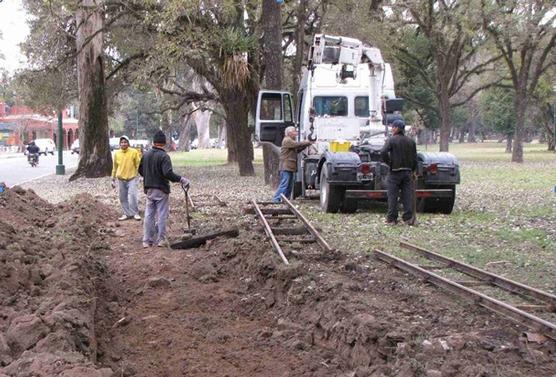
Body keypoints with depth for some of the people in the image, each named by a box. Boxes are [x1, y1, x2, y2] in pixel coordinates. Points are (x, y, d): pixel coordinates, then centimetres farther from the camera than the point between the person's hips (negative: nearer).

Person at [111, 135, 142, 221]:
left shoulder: (134, 152, -6)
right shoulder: (117, 153, 4)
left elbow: (138, 165, -1)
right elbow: (114, 167, 12)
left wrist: (138, 176, -5)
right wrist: (113, 179, 13)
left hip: (132, 178, -4)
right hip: (121, 179, 4)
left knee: (132, 196, -12)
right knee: (123, 198, 6)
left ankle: (135, 213, 2)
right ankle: (127, 213, 16)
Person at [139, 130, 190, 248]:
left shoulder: (146, 155, 4)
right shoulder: (164, 156, -16)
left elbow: (140, 170, 15)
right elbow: (168, 173, -26)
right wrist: (181, 179, -20)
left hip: (149, 189, 6)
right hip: (161, 190, -5)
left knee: (149, 215, 10)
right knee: (162, 215, 3)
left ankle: (147, 240, 11)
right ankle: (161, 240, 6)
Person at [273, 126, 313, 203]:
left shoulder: (291, 141, 23)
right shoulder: (287, 140, -10)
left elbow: (298, 150, 20)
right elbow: (297, 144, -20)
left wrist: (306, 145, 7)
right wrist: (308, 143, -12)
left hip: (289, 167, 11)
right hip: (286, 167, -11)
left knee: (289, 186, 11)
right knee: (284, 185, -14)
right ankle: (276, 199, -15)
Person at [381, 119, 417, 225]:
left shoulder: (391, 140, -7)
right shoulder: (411, 141, 8)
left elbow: (383, 152, -22)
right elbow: (415, 158, 8)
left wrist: (389, 162, -9)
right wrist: (413, 170, 15)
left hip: (395, 172, -4)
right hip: (407, 172, 4)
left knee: (393, 196, 2)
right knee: (408, 195, 5)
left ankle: (391, 219, 4)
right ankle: (409, 218, 2)